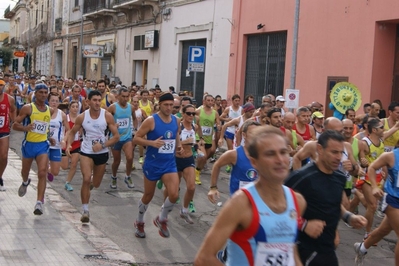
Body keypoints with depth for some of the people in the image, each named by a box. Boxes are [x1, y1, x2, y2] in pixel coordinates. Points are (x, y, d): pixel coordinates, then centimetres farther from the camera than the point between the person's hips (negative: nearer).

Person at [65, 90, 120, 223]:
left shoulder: (107, 116, -12)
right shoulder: (82, 117, -9)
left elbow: (116, 136, -9)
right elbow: (72, 132, 6)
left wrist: (103, 145, -23)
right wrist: (69, 144, -13)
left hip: (102, 153, 1)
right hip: (86, 152, -1)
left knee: (96, 184, 15)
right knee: (86, 180, -21)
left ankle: (91, 182, 55)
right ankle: (85, 211, -10)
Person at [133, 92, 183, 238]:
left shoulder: (176, 121, 2)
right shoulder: (151, 121, -14)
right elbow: (136, 139, -12)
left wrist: (179, 147, 1)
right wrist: (151, 142, -27)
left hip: (169, 164, 4)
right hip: (152, 164, -3)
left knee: (174, 194, -14)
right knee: (148, 196, 12)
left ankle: (161, 219, 13)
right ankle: (139, 222, 38)